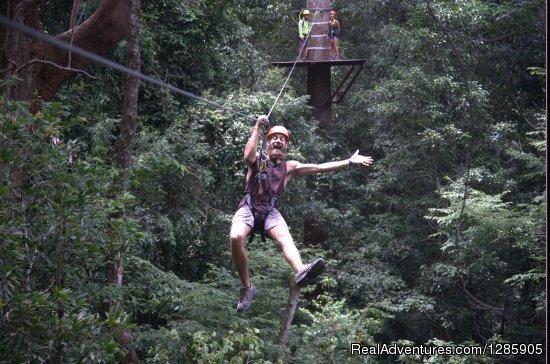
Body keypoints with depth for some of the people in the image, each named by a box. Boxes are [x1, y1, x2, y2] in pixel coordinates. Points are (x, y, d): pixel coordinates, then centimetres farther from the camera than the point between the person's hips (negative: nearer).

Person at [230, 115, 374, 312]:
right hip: (248, 208, -2)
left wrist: (349, 162, 10)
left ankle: (300, 272, -61)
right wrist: (257, 127, -12)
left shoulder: (289, 167, 18)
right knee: (235, 237, -31)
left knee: (285, 238, -30)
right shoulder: (257, 159, 12)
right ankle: (246, 287, -18)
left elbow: (319, 168, 15)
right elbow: (248, 156, -13)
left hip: (270, 212, 2)